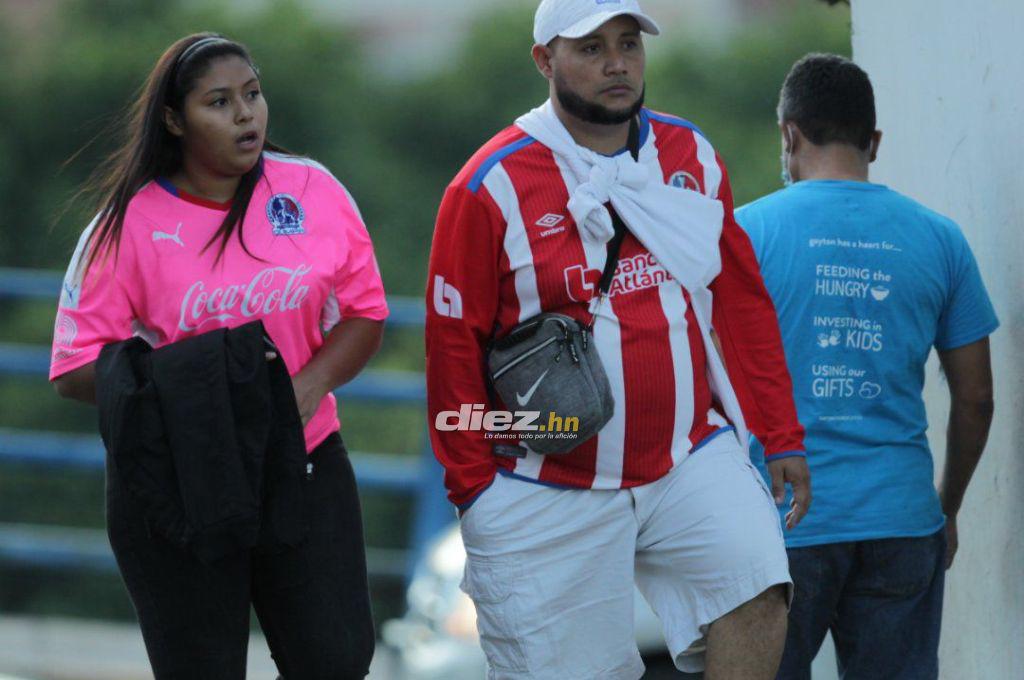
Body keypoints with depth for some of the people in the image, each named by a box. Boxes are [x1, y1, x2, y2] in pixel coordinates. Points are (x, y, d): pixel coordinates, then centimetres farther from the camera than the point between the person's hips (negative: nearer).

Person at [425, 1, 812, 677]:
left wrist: (781, 435, 8)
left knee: (756, 596, -20)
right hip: (551, 490, -3)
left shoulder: (693, 157, 7)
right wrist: (473, 486, -5)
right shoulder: (491, 187, -6)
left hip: (690, 459, 3)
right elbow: (454, 345, -3)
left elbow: (743, 303, 12)